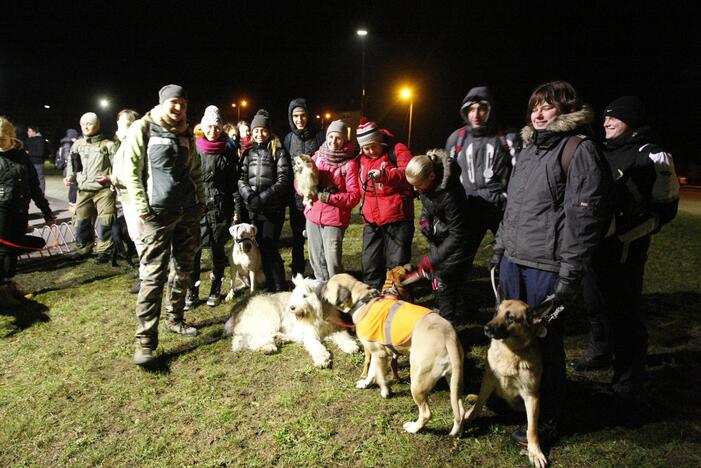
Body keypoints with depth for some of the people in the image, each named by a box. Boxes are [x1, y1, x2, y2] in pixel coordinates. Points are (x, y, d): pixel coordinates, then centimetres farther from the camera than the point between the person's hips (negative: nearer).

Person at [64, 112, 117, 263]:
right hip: (83, 190, 5)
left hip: (104, 190, -5)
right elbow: (71, 166, 24)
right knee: (81, 221, 10)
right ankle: (83, 249, 26)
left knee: (104, 222, -5)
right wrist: (70, 177, 5)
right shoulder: (77, 145, 14)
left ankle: (104, 251, 8)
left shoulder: (108, 145, 0)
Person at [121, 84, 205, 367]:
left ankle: (175, 319, 29)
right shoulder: (143, 128, -1)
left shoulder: (186, 132, 14)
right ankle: (145, 340, -3)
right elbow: (131, 171, -5)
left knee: (184, 269, 12)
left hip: (189, 212, 6)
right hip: (158, 213, -6)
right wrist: (141, 208, -11)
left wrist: (201, 202, 15)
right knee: (153, 275, -8)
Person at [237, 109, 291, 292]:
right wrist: (250, 196, -12)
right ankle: (271, 287, 21)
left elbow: (284, 180, -9)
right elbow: (242, 178, 7)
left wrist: (262, 198, -15)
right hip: (253, 209, 5)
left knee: (270, 248, -10)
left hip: (273, 209, -5)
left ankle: (281, 289, 1)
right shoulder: (248, 152, 13)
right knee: (261, 248, 9)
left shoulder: (278, 152, 0)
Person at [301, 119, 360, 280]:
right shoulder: (318, 155, 8)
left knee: (333, 262, -6)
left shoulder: (350, 163, -6)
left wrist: (329, 197, -19)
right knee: (316, 260, 14)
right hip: (313, 215, 5)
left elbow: (354, 196, -10)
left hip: (334, 218, -5)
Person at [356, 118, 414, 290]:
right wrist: (365, 210, 14)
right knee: (370, 263, 14)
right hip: (371, 221, 6)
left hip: (397, 218, -6)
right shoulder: (362, 159, 12)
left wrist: (384, 175, -35)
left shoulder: (397, 150, -6)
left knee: (397, 263, 0)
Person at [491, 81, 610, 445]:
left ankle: (547, 421, 19)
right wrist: (499, 247, 19)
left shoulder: (580, 149, -8)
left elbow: (584, 216, -14)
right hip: (513, 260, 8)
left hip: (546, 266, -7)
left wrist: (569, 274, -17)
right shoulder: (528, 148, 17)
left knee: (545, 341, 2)